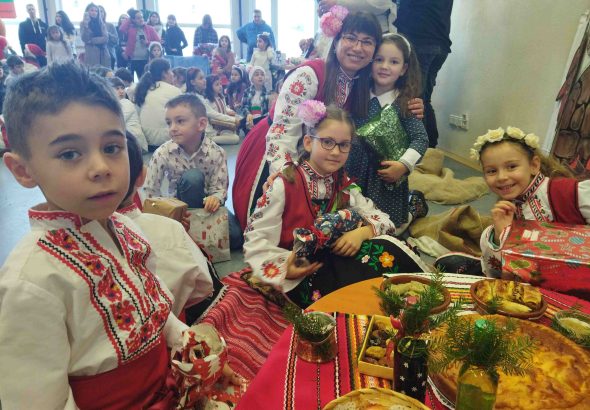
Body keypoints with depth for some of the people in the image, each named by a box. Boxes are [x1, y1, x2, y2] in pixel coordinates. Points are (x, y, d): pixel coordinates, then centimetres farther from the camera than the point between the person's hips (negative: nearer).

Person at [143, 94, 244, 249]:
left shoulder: (216, 153, -18)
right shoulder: (163, 153, -16)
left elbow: (219, 188, -16)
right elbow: (150, 190, -11)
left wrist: (215, 198, -39)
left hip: (207, 203, 1)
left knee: (236, 237, -23)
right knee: (192, 177, -33)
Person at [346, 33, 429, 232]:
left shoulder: (404, 103, -10)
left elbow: (421, 139, -12)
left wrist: (404, 165, -22)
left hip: (387, 176, -4)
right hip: (357, 173, 4)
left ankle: (415, 208, 34)